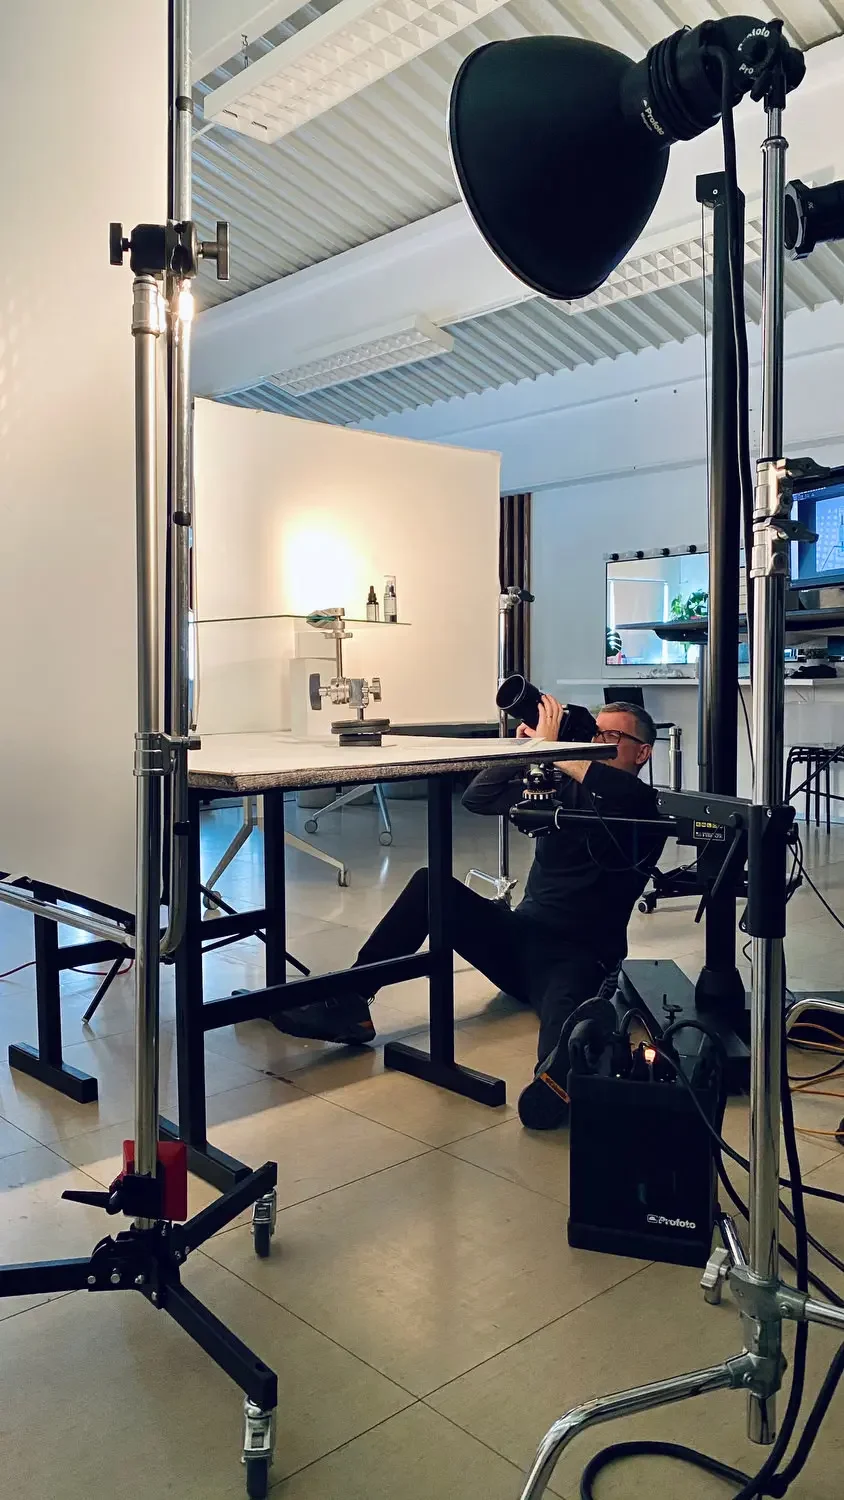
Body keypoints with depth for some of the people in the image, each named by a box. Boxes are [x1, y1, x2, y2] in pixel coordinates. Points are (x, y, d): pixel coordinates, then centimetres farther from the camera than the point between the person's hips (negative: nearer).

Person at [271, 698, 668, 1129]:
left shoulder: (646, 810, 0)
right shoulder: (560, 787, 16)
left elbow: (626, 794, -27)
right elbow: (477, 798, 8)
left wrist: (552, 748, -22)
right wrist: (523, 748, -4)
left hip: (579, 957, -6)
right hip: (521, 937, 6)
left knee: (564, 1002, -41)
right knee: (430, 884, -14)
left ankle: (557, 1076, -75)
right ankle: (348, 1003, -20)